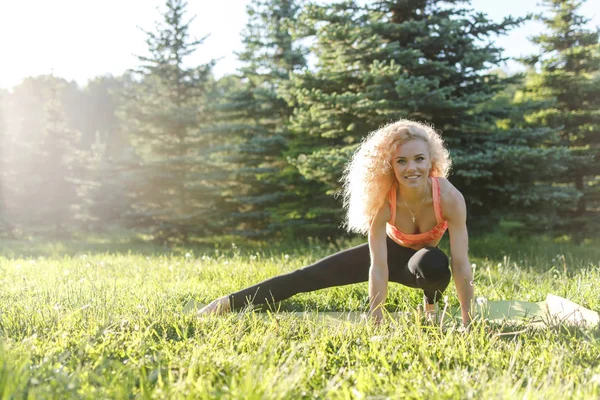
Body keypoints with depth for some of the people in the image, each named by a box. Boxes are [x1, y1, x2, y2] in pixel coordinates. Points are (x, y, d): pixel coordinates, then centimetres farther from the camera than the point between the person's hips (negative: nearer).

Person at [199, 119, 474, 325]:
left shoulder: (449, 197, -34)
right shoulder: (383, 199, -31)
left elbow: (461, 264, -29)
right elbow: (378, 266, -32)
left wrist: (468, 323, -28)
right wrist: (376, 325, -34)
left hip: (424, 259, -1)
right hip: (391, 252, 1)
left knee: (434, 265, -40)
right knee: (309, 277, -7)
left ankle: (431, 305, -5)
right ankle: (226, 305, 1)